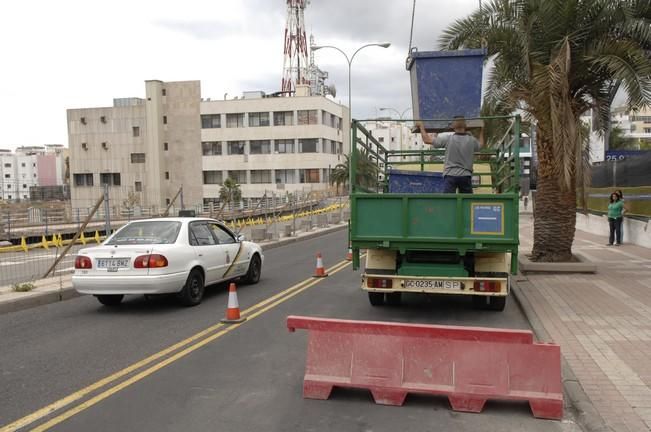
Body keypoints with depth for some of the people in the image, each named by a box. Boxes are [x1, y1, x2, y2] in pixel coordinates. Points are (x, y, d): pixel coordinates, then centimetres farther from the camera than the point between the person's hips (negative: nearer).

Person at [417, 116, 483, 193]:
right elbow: (481, 145, 28)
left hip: (450, 175, -3)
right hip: (465, 175, 3)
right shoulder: (471, 140, 3)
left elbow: (427, 140, -2)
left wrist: (421, 127, 14)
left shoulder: (448, 139, -6)